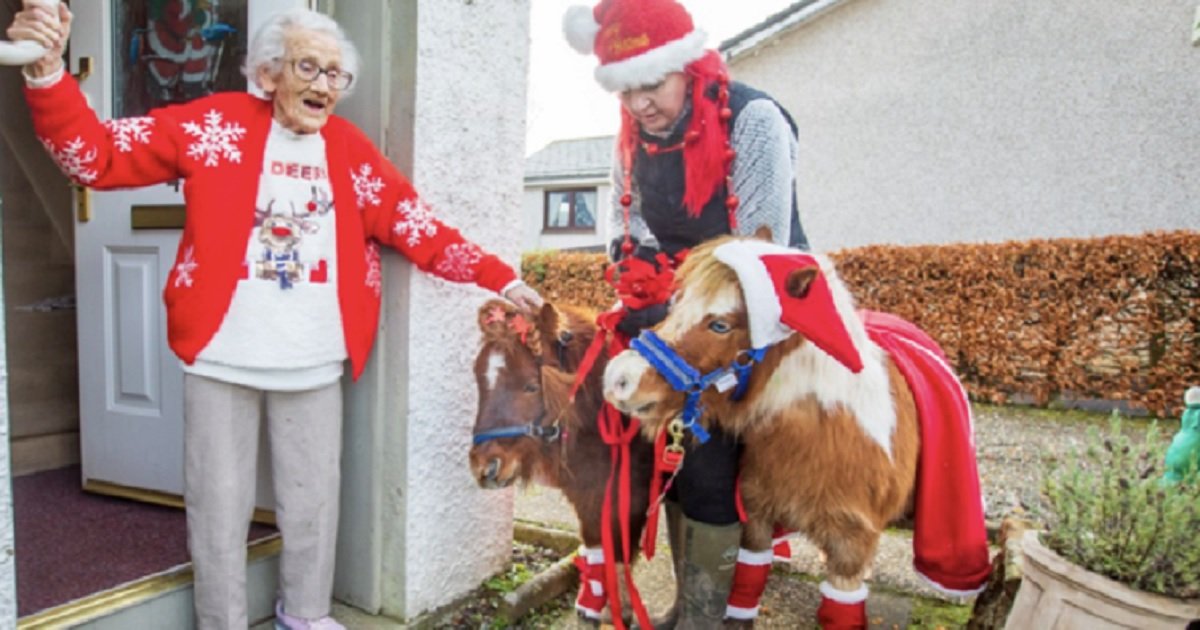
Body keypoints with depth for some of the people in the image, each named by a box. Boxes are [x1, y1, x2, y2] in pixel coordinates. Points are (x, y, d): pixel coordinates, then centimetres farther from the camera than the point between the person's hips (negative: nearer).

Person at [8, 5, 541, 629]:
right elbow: (96, 154, -6)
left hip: (315, 366, 3)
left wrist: (501, 278, -2)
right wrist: (47, 73, -23)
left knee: (314, 502, 15)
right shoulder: (216, 124, -3)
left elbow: (420, 230, 2)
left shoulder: (350, 150, 4)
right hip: (222, 359, -2)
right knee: (220, 507, 11)